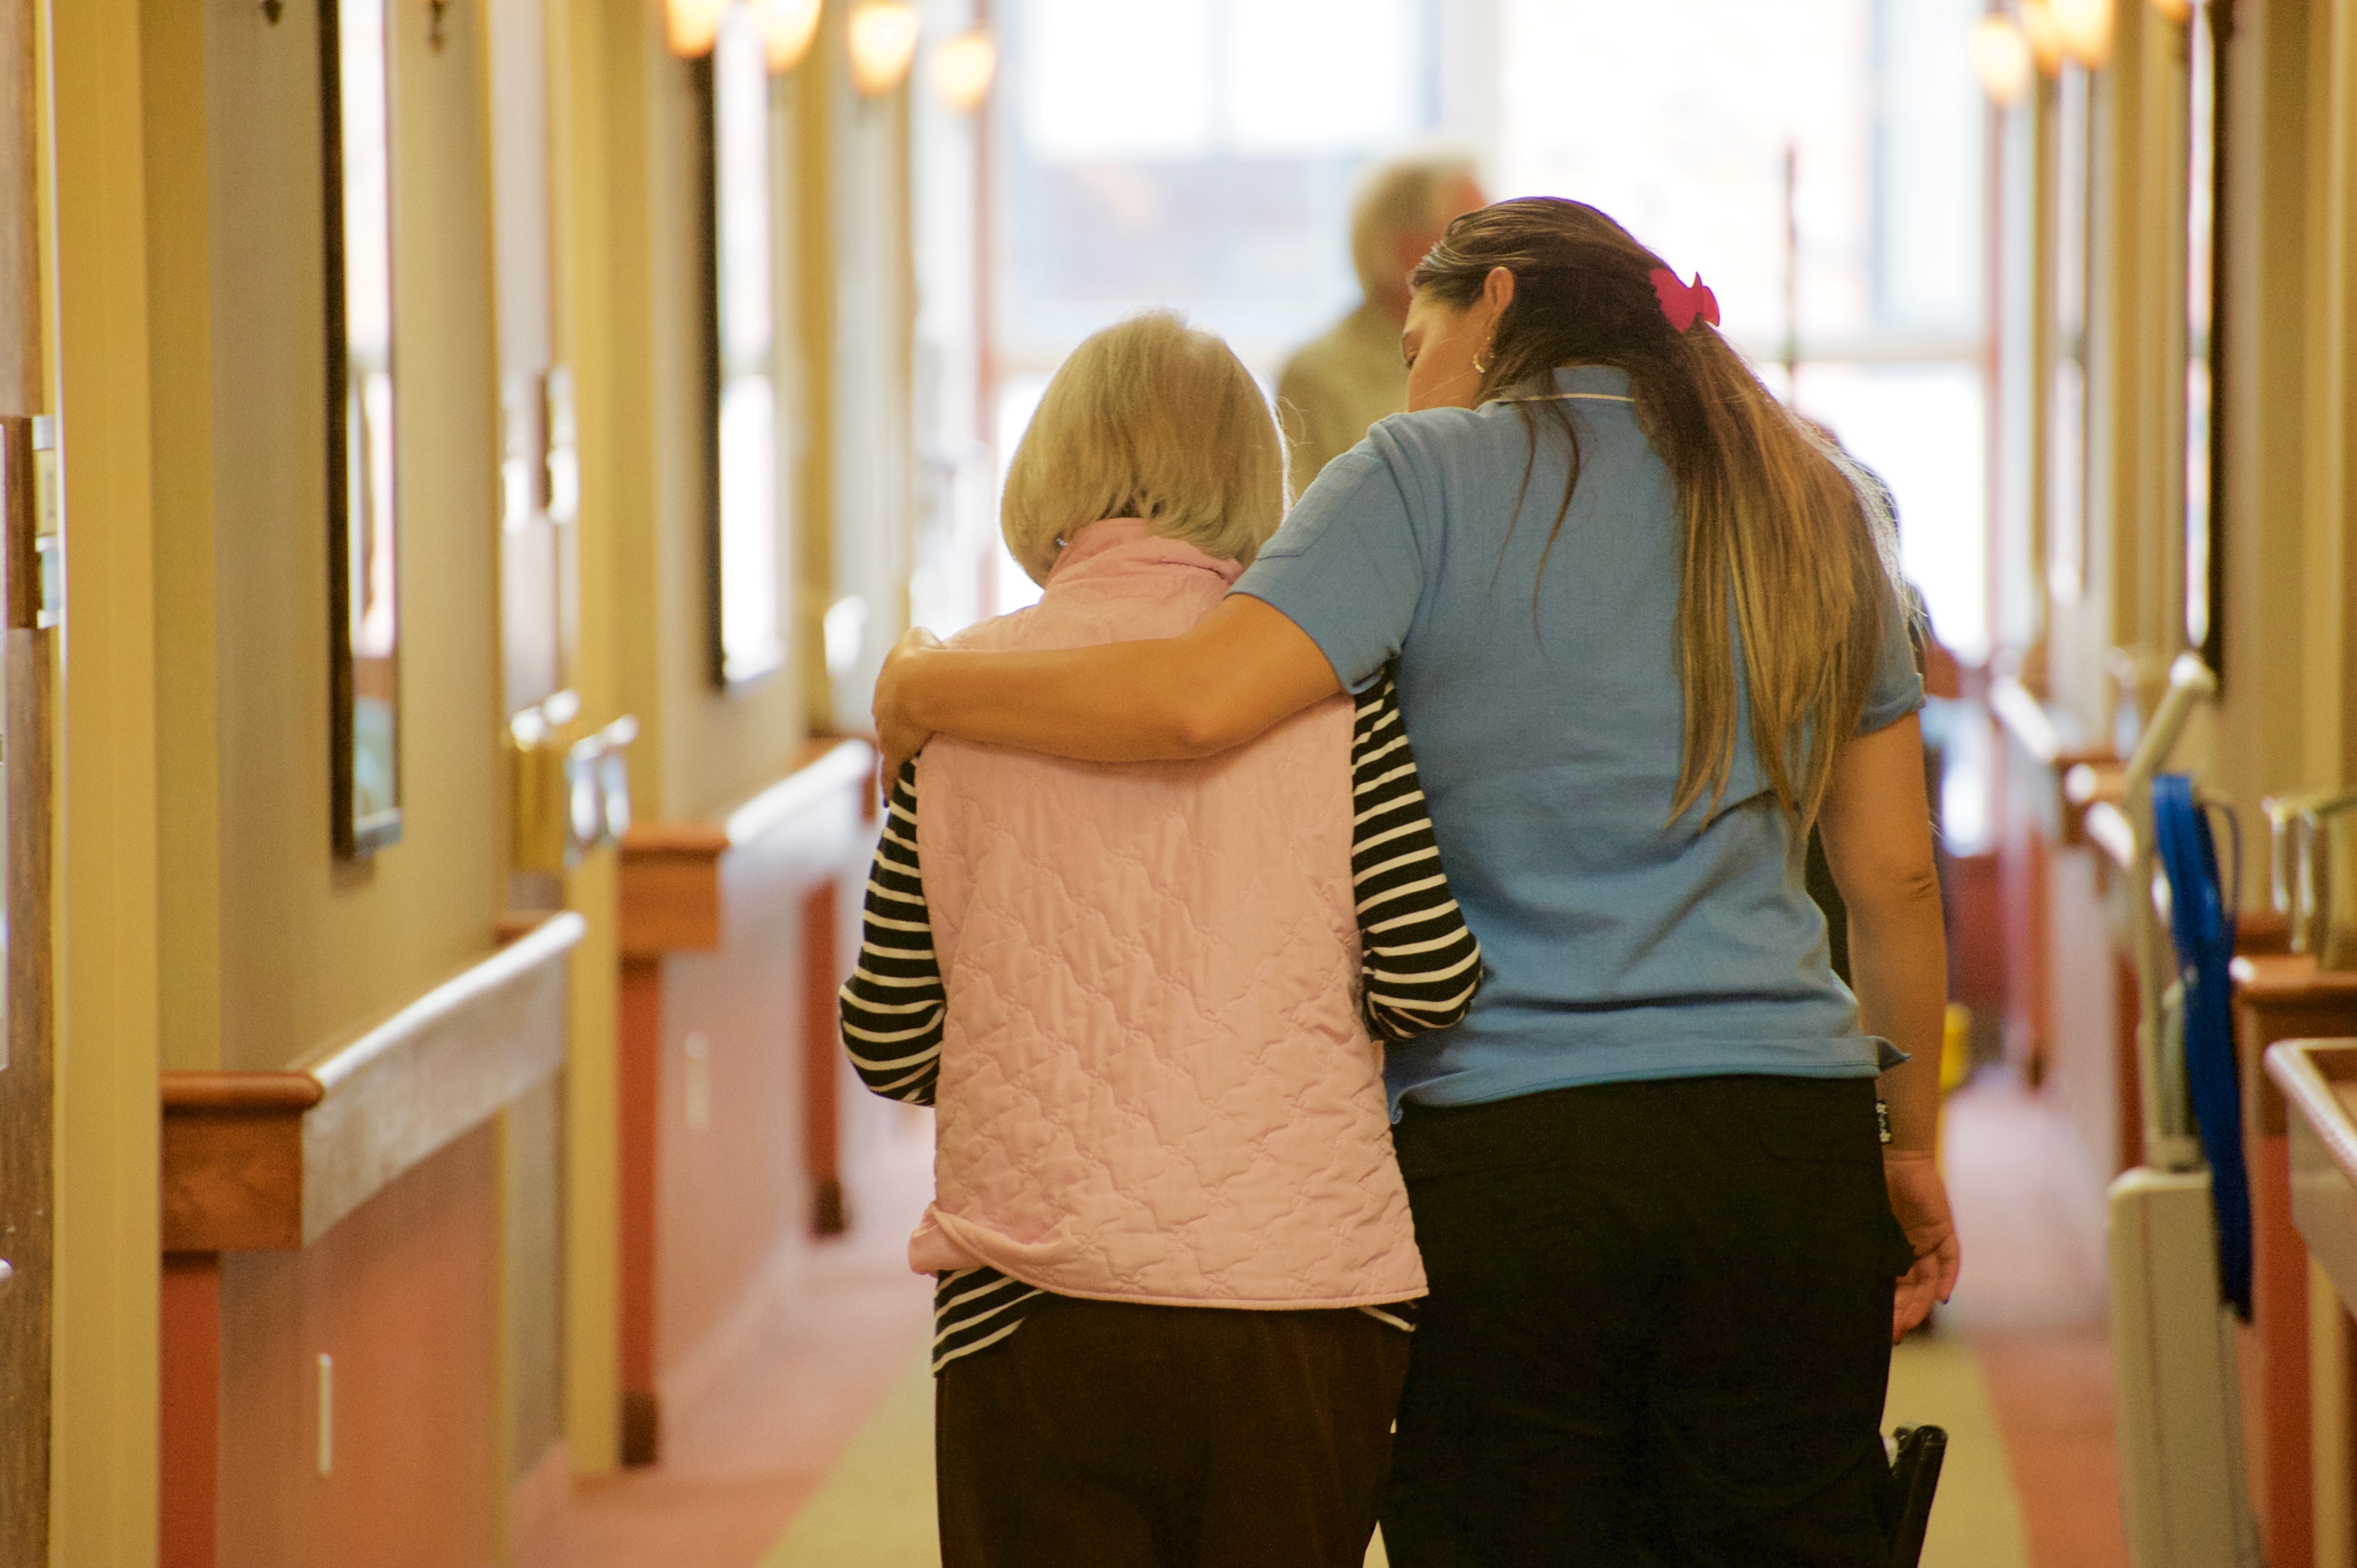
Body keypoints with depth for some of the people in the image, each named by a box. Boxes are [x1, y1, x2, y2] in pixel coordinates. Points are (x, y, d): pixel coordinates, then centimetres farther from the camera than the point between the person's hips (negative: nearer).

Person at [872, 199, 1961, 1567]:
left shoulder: (1429, 478, -3)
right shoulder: (1814, 504, 12)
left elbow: (1202, 701, -18)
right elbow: (1896, 874, 12)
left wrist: (924, 687, -3)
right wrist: (1913, 1144, 22)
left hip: (1506, 1155, -3)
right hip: (1786, 1150, 3)